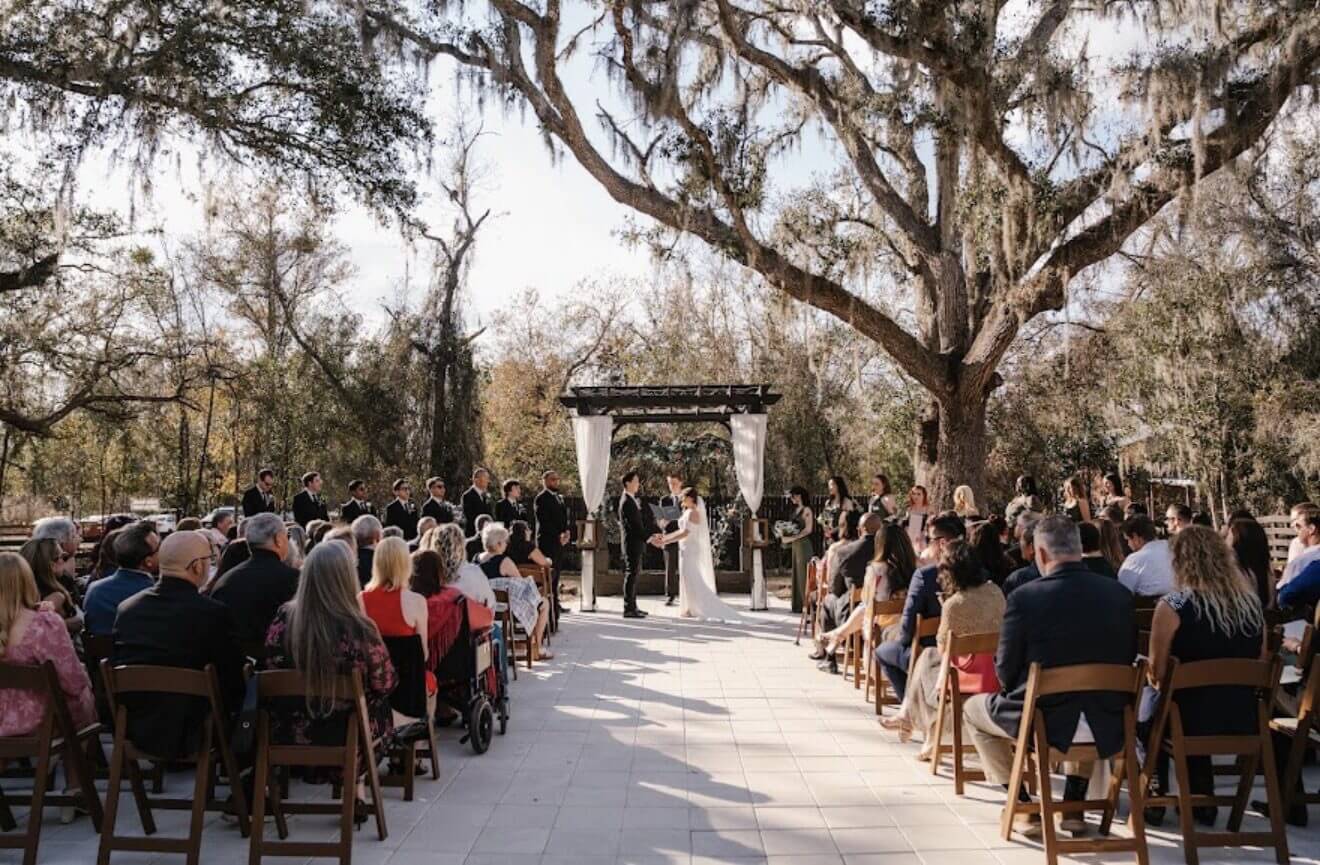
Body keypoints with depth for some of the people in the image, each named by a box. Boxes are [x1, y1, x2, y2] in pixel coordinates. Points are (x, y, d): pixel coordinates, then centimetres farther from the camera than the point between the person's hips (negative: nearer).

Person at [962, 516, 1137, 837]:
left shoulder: (1024, 597, -16)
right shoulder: (1120, 594, -4)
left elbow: (1006, 673, -8)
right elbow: (1127, 660, 7)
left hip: (1039, 724, -4)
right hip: (1105, 728, 4)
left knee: (972, 708, 26)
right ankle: (1074, 804, 33)